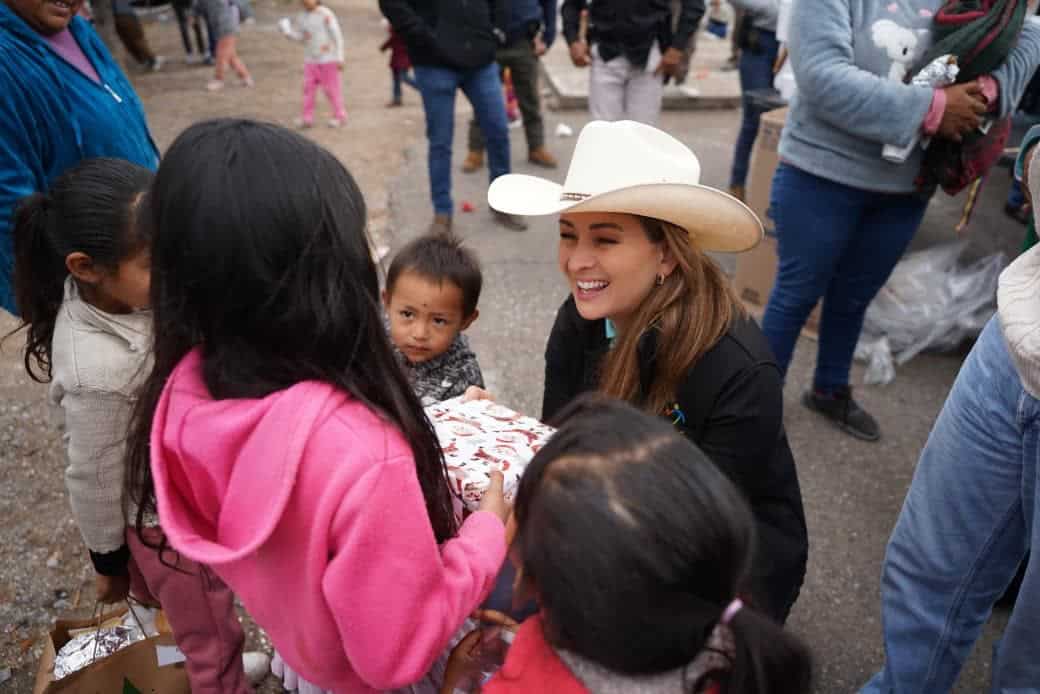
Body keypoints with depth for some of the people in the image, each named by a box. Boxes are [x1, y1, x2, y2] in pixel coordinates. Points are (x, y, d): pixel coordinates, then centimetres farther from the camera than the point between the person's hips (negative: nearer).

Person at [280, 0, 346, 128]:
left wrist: (339, 58, -10)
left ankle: (340, 116, 14)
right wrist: (287, 32, -10)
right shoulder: (301, 17, 6)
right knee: (308, 88, 3)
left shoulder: (326, 14, -11)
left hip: (328, 59, -5)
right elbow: (299, 36, 10)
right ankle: (307, 117, 8)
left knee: (331, 88, 1)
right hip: (310, 60, 5)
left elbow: (337, 36, -9)